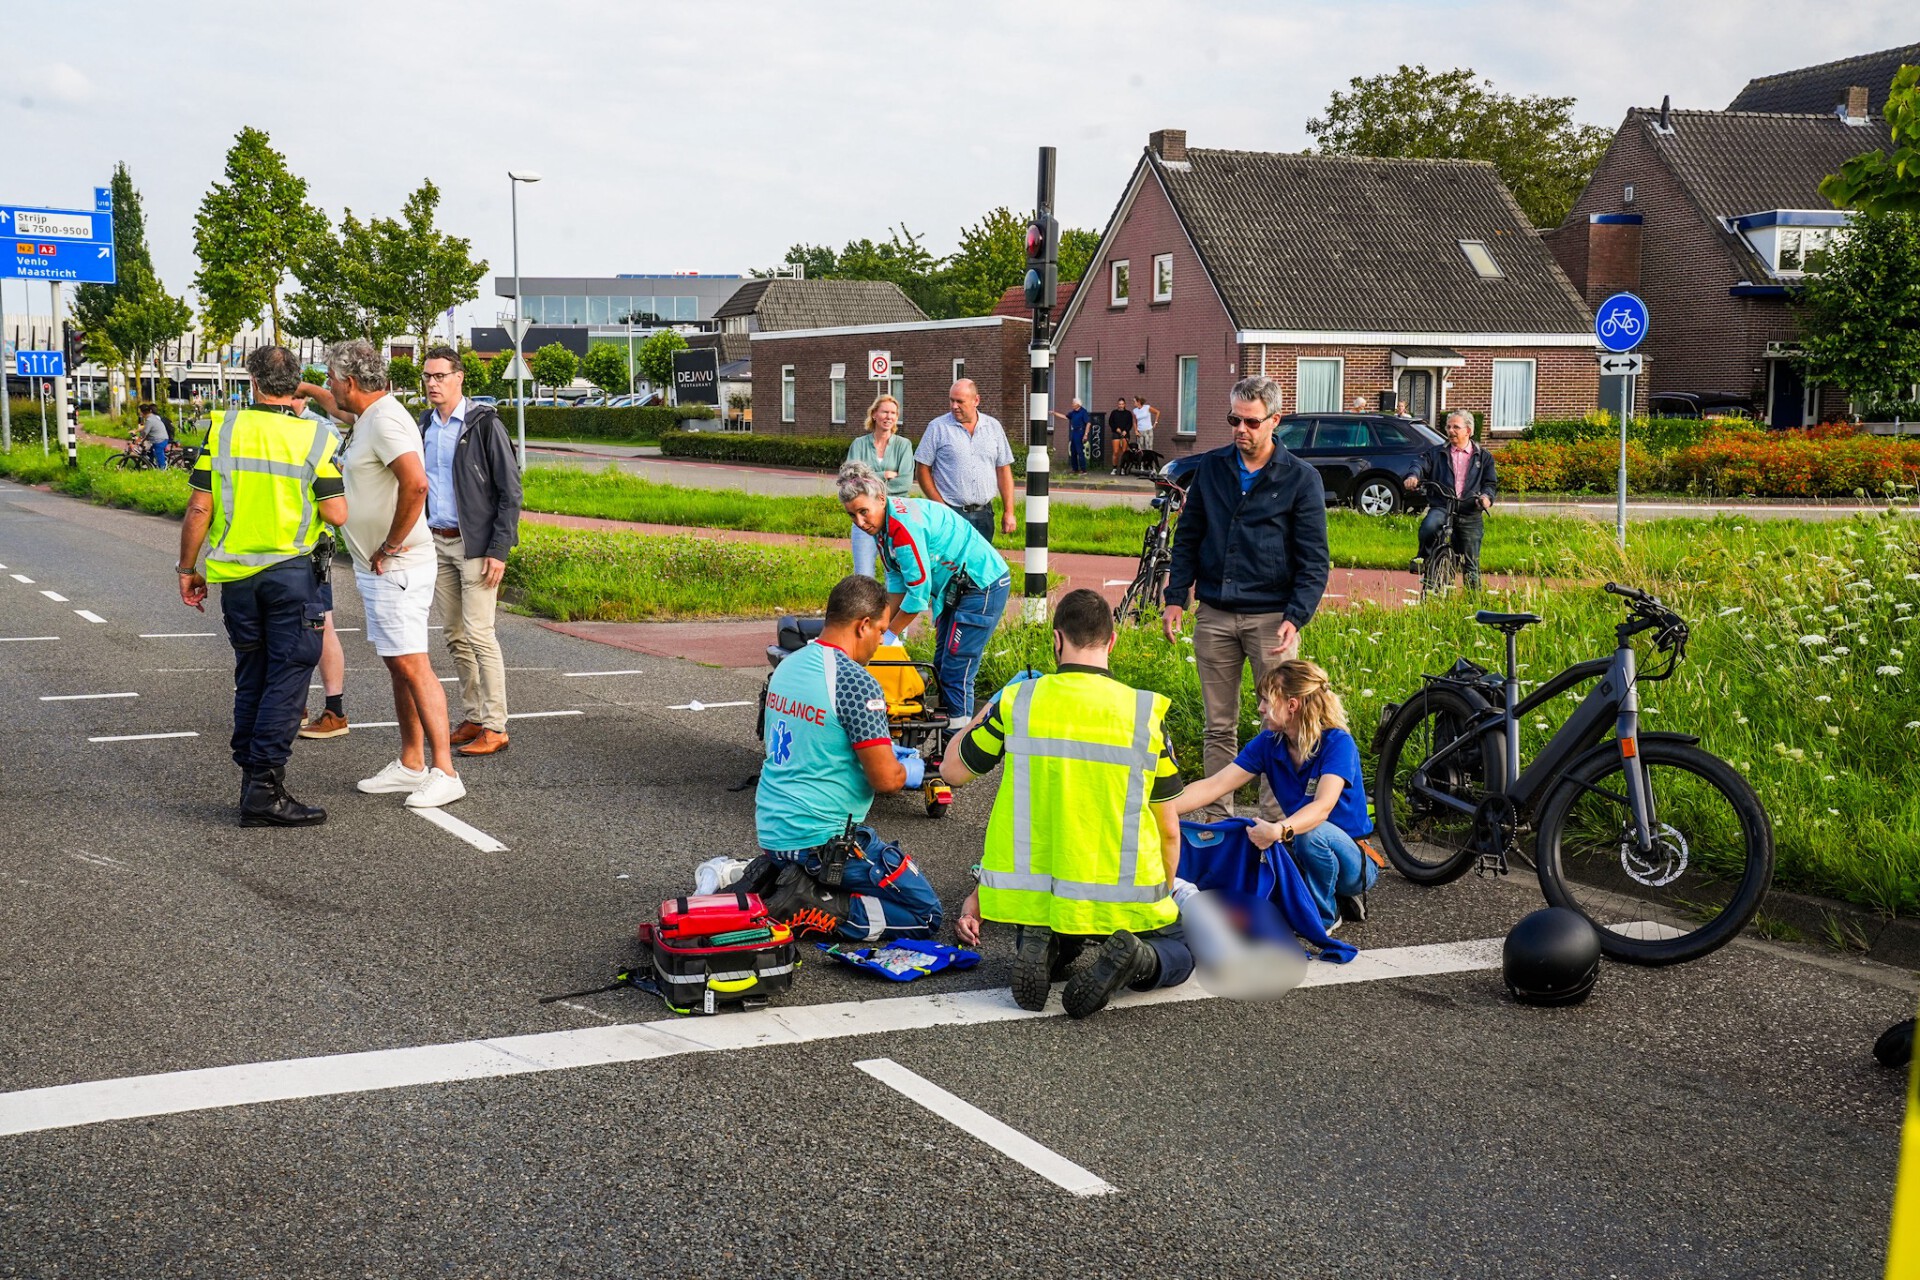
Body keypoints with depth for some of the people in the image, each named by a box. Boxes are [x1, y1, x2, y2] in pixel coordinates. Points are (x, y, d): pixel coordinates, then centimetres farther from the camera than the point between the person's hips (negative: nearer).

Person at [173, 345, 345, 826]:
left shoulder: (223, 428, -2)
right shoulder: (315, 438, -8)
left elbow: (199, 508, -2)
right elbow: (338, 515, -11)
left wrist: (187, 569, 9)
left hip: (235, 574, 3)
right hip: (292, 571, -3)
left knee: (250, 678, 16)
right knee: (287, 677, -1)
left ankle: (251, 776, 20)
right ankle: (264, 789, -6)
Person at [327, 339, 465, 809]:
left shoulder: (386, 420, -18)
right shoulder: (369, 420, 15)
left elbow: (416, 483, -31)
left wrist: (392, 546, -23)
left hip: (396, 568, -11)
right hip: (377, 570, 11)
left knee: (412, 665, -11)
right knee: (397, 664, 14)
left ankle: (444, 771, -10)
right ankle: (411, 765, 20)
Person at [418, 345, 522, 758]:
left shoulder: (484, 424, -8)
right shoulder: (423, 427, 11)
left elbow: (510, 491, -9)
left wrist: (499, 551, -15)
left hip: (475, 543, -7)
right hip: (436, 544, 7)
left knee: (479, 635, -9)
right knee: (455, 637, 9)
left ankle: (495, 727, -5)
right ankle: (472, 719, 17)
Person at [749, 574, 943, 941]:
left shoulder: (788, 665, 7)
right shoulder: (855, 682, -20)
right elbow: (886, 780, -18)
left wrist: (884, 752, 21)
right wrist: (910, 772, 5)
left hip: (770, 828, 9)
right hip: (822, 838, -8)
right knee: (926, 916, 1)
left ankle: (767, 876, 10)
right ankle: (806, 909, -12)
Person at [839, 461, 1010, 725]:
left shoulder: (905, 526, -29)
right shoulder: (883, 523, 1)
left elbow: (919, 593, -25)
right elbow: (896, 583, 7)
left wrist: (889, 634, -13)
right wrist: (882, 626, -1)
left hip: (982, 586, -11)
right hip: (954, 588, 11)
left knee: (956, 670, -11)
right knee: (942, 666, 15)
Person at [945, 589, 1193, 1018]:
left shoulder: (1017, 701, -6)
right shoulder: (1145, 713, -6)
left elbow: (953, 771, 10)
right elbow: (1169, 830, 1)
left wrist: (988, 708, 25)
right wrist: (1162, 897, 19)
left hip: (1031, 892, 2)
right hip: (1122, 897, -2)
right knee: (1178, 953, 26)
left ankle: (1045, 946, -2)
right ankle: (1136, 957, -10)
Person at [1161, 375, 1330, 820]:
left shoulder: (1301, 479, -2)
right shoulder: (1210, 467, 8)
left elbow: (1314, 560, -4)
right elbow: (1187, 536, 14)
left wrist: (1295, 618, -15)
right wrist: (1176, 597, 4)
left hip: (1271, 616, -3)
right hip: (1214, 616, 3)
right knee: (1219, 726, 9)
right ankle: (1217, 819, 16)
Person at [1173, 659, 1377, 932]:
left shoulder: (1337, 743, -21)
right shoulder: (1268, 744, -4)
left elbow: (1323, 807, -36)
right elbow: (1213, 787, -9)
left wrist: (1280, 830, -54)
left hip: (1354, 861, -6)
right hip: (1306, 853, 6)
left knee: (1312, 833, -36)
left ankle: (1323, 917, -9)